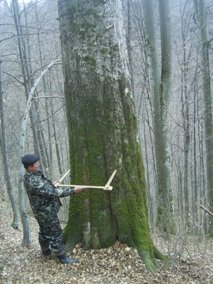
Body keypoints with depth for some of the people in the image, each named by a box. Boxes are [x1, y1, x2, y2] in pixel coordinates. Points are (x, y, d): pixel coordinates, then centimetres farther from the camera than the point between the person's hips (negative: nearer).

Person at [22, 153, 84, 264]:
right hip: (46, 212, -10)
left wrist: (53, 186, 31)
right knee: (55, 234, 5)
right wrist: (73, 190, -30)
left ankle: (46, 251, 45)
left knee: (44, 231, 26)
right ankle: (62, 257, 20)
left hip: (41, 210, 10)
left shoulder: (29, 176, -3)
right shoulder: (34, 181, -35)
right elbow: (54, 193, -34)